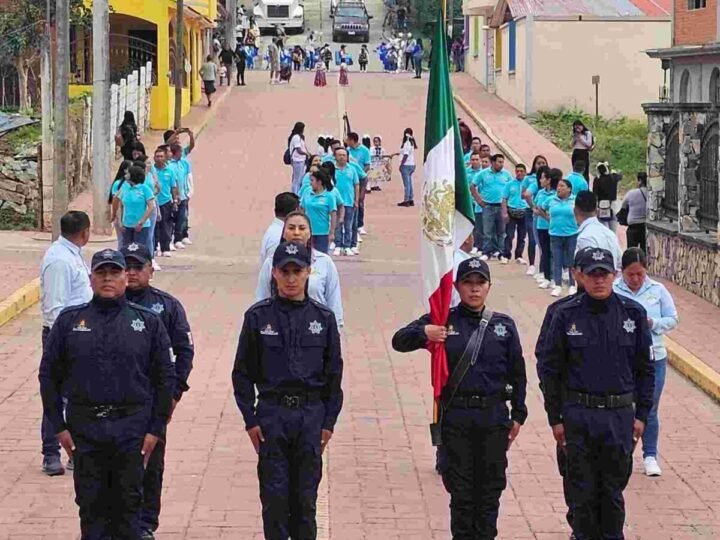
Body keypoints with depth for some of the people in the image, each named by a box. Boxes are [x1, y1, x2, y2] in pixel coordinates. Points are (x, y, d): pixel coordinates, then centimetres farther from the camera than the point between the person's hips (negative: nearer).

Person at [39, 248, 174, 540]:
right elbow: (49, 376, 7)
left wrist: (156, 428, -1)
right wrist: (58, 426, 1)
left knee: (128, 504, 4)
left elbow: (165, 378, 5)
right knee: (91, 505, 6)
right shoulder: (69, 321, 5)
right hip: (84, 428, 1)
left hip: (132, 430, -1)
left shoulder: (148, 322, 4)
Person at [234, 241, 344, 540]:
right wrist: (250, 420, -2)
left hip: (311, 415, 1)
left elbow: (334, 373, 8)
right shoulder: (258, 316, 1)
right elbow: (243, 373, 3)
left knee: (306, 495, 6)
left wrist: (329, 422, 3)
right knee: (274, 495, 0)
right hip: (271, 415, -1)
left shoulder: (323, 318, 5)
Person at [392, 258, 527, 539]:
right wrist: (423, 333, -24)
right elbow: (399, 341, -3)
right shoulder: (443, 321, 2)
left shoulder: (503, 325, 5)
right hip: (456, 416, -1)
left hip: (494, 414, 1)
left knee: (490, 487, 6)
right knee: (460, 488, 4)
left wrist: (518, 415, 7)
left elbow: (517, 373, 10)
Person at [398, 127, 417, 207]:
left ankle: (406, 201, -6)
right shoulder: (412, 143, 10)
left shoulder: (406, 144, -17)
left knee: (406, 184, -7)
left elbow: (405, 156, -20)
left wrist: (401, 165, -17)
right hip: (412, 165, 9)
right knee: (409, 183, 14)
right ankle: (411, 200, 17)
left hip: (406, 165, -9)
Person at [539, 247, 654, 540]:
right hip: (578, 415, -1)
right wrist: (555, 419, 0)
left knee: (614, 490, 10)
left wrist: (642, 414, 3)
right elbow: (550, 370, 2)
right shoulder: (566, 315, -3)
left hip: (620, 415, 1)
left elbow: (645, 369, 7)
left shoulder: (633, 313, 1)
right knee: (582, 490, 6)